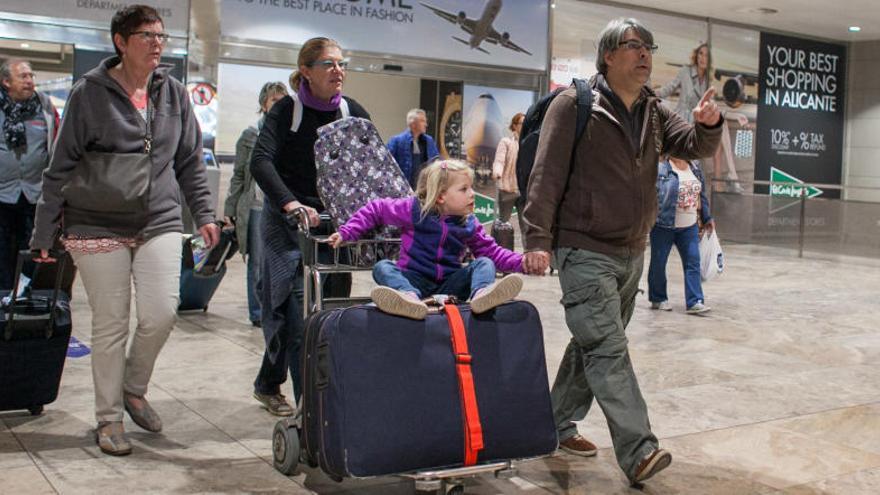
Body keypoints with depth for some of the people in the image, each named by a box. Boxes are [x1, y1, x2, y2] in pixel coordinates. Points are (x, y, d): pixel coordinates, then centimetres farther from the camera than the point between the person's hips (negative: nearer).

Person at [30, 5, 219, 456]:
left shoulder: (173, 93, 7)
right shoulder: (90, 93, -4)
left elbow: (190, 161, 14)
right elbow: (62, 167, -2)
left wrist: (204, 213, 7)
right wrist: (43, 233, -1)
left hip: (160, 223, 3)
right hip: (98, 227, -3)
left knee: (162, 313, -7)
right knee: (110, 324, 2)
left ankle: (133, 388, 21)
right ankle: (109, 418, 19)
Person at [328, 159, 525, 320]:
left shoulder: (469, 224, 7)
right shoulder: (414, 210, -2)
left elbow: (491, 251, 12)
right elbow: (375, 210, 6)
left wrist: (521, 262, -3)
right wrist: (346, 233, -1)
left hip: (449, 283, 2)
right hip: (414, 280, -2)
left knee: (484, 263, -16)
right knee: (382, 267, -27)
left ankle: (480, 293, -51)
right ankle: (409, 296, -61)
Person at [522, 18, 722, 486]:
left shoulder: (655, 112, 12)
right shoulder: (574, 105, -8)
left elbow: (694, 146, 4)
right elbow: (547, 175, -13)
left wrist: (707, 125, -19)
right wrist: (538, 239, -19)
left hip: (632, 252, 8)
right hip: (585, 250, -7)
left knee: (592, 344, 16)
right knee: (608, 350, -12)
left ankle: (560, 425, 30)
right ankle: (638, 452, -13)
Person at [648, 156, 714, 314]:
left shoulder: (695, 170, 10)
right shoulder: (661, 170, -12)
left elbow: (701, 196, 19)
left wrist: (706, 218, 22)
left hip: (689, 227, 5)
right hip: (664, 226, -5)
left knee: (693, 262, -1)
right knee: (658, 263, 5)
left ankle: (694, 302, 0)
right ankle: (658, 299, 21)